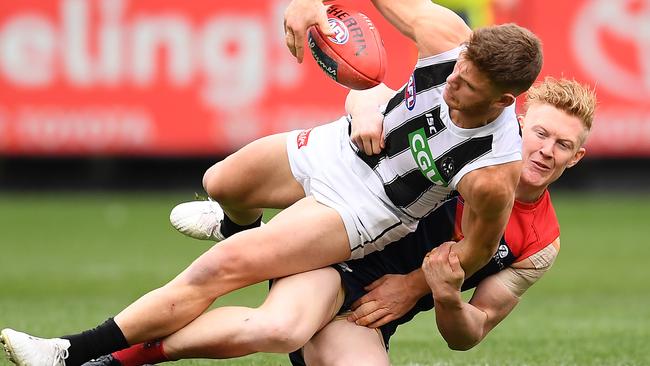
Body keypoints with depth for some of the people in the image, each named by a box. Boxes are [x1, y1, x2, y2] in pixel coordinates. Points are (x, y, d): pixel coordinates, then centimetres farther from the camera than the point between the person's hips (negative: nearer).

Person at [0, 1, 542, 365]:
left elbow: (474, 251, -18)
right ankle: (241, 227, 68)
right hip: (341, 144, 7)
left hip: (366, 207, -7)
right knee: (220, 184, 27)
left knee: (222, 268, -18)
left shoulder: (493, 177, -36)